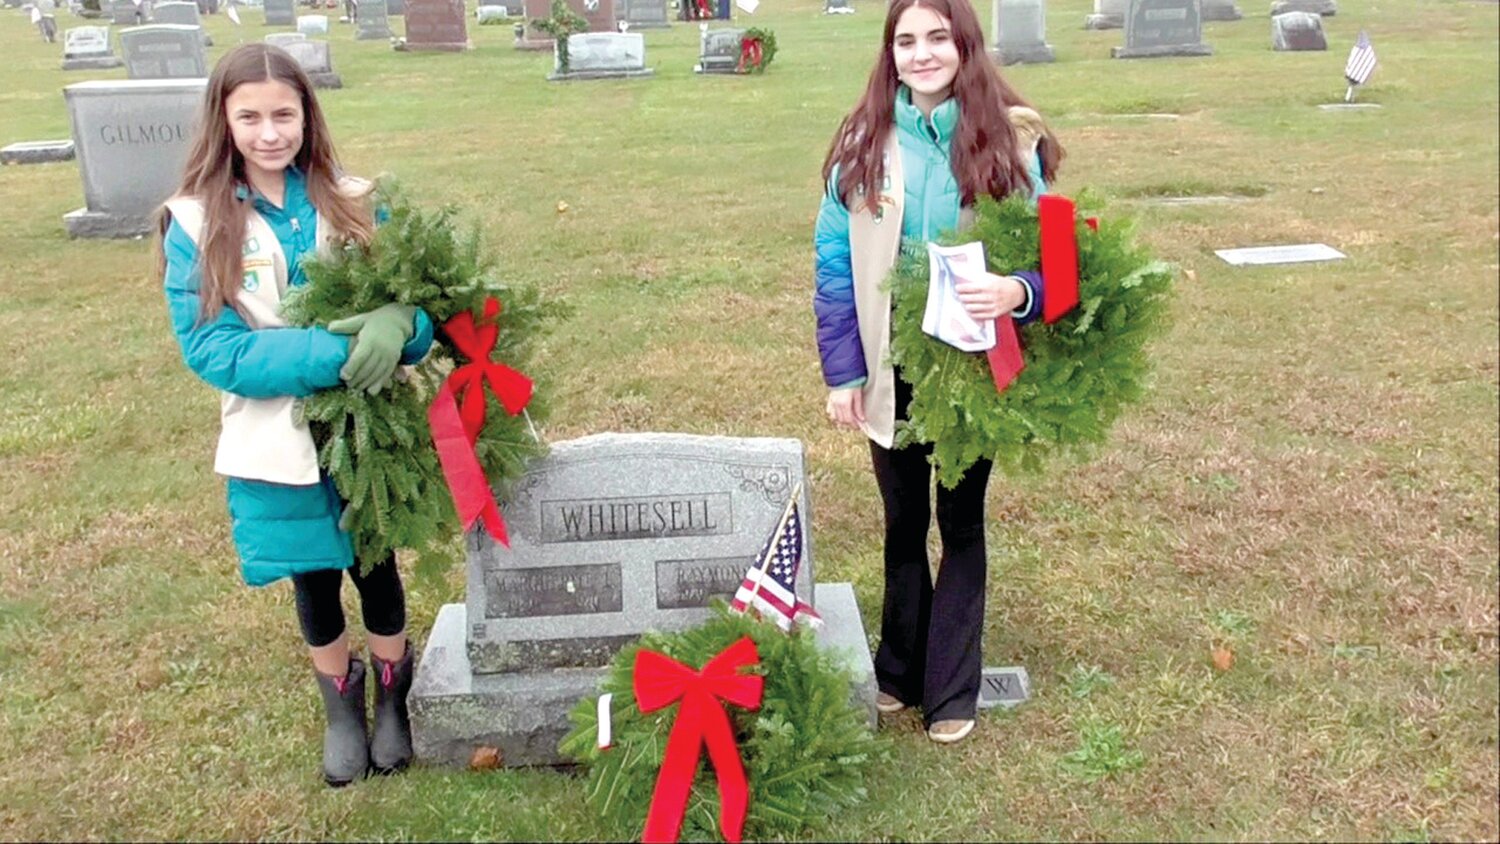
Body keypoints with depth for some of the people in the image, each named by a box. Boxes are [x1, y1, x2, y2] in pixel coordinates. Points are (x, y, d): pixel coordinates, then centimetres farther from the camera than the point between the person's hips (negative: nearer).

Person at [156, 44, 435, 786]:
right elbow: (209, 348, -15)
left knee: (377, 567, 16)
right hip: (278, 441, 0)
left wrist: (396, 323, -30)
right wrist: (331, 353, -27)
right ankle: (341, 705, 42)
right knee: (313, 579, 17)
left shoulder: (356, 205, -4)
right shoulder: (197, 224, -9)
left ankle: (393, 697, 41)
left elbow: (418, 301, -4)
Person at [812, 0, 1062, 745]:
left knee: (962, 523, 13)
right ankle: (900, 670, 36)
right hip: (891, 368, 2)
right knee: (903, 524, 17)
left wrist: (1019, 291, -29)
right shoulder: (863, 144, -5)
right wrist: (841, 371, -6)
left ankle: (951, 690, 27)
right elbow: (835, 265, -2)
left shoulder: (1012, 141, -9)